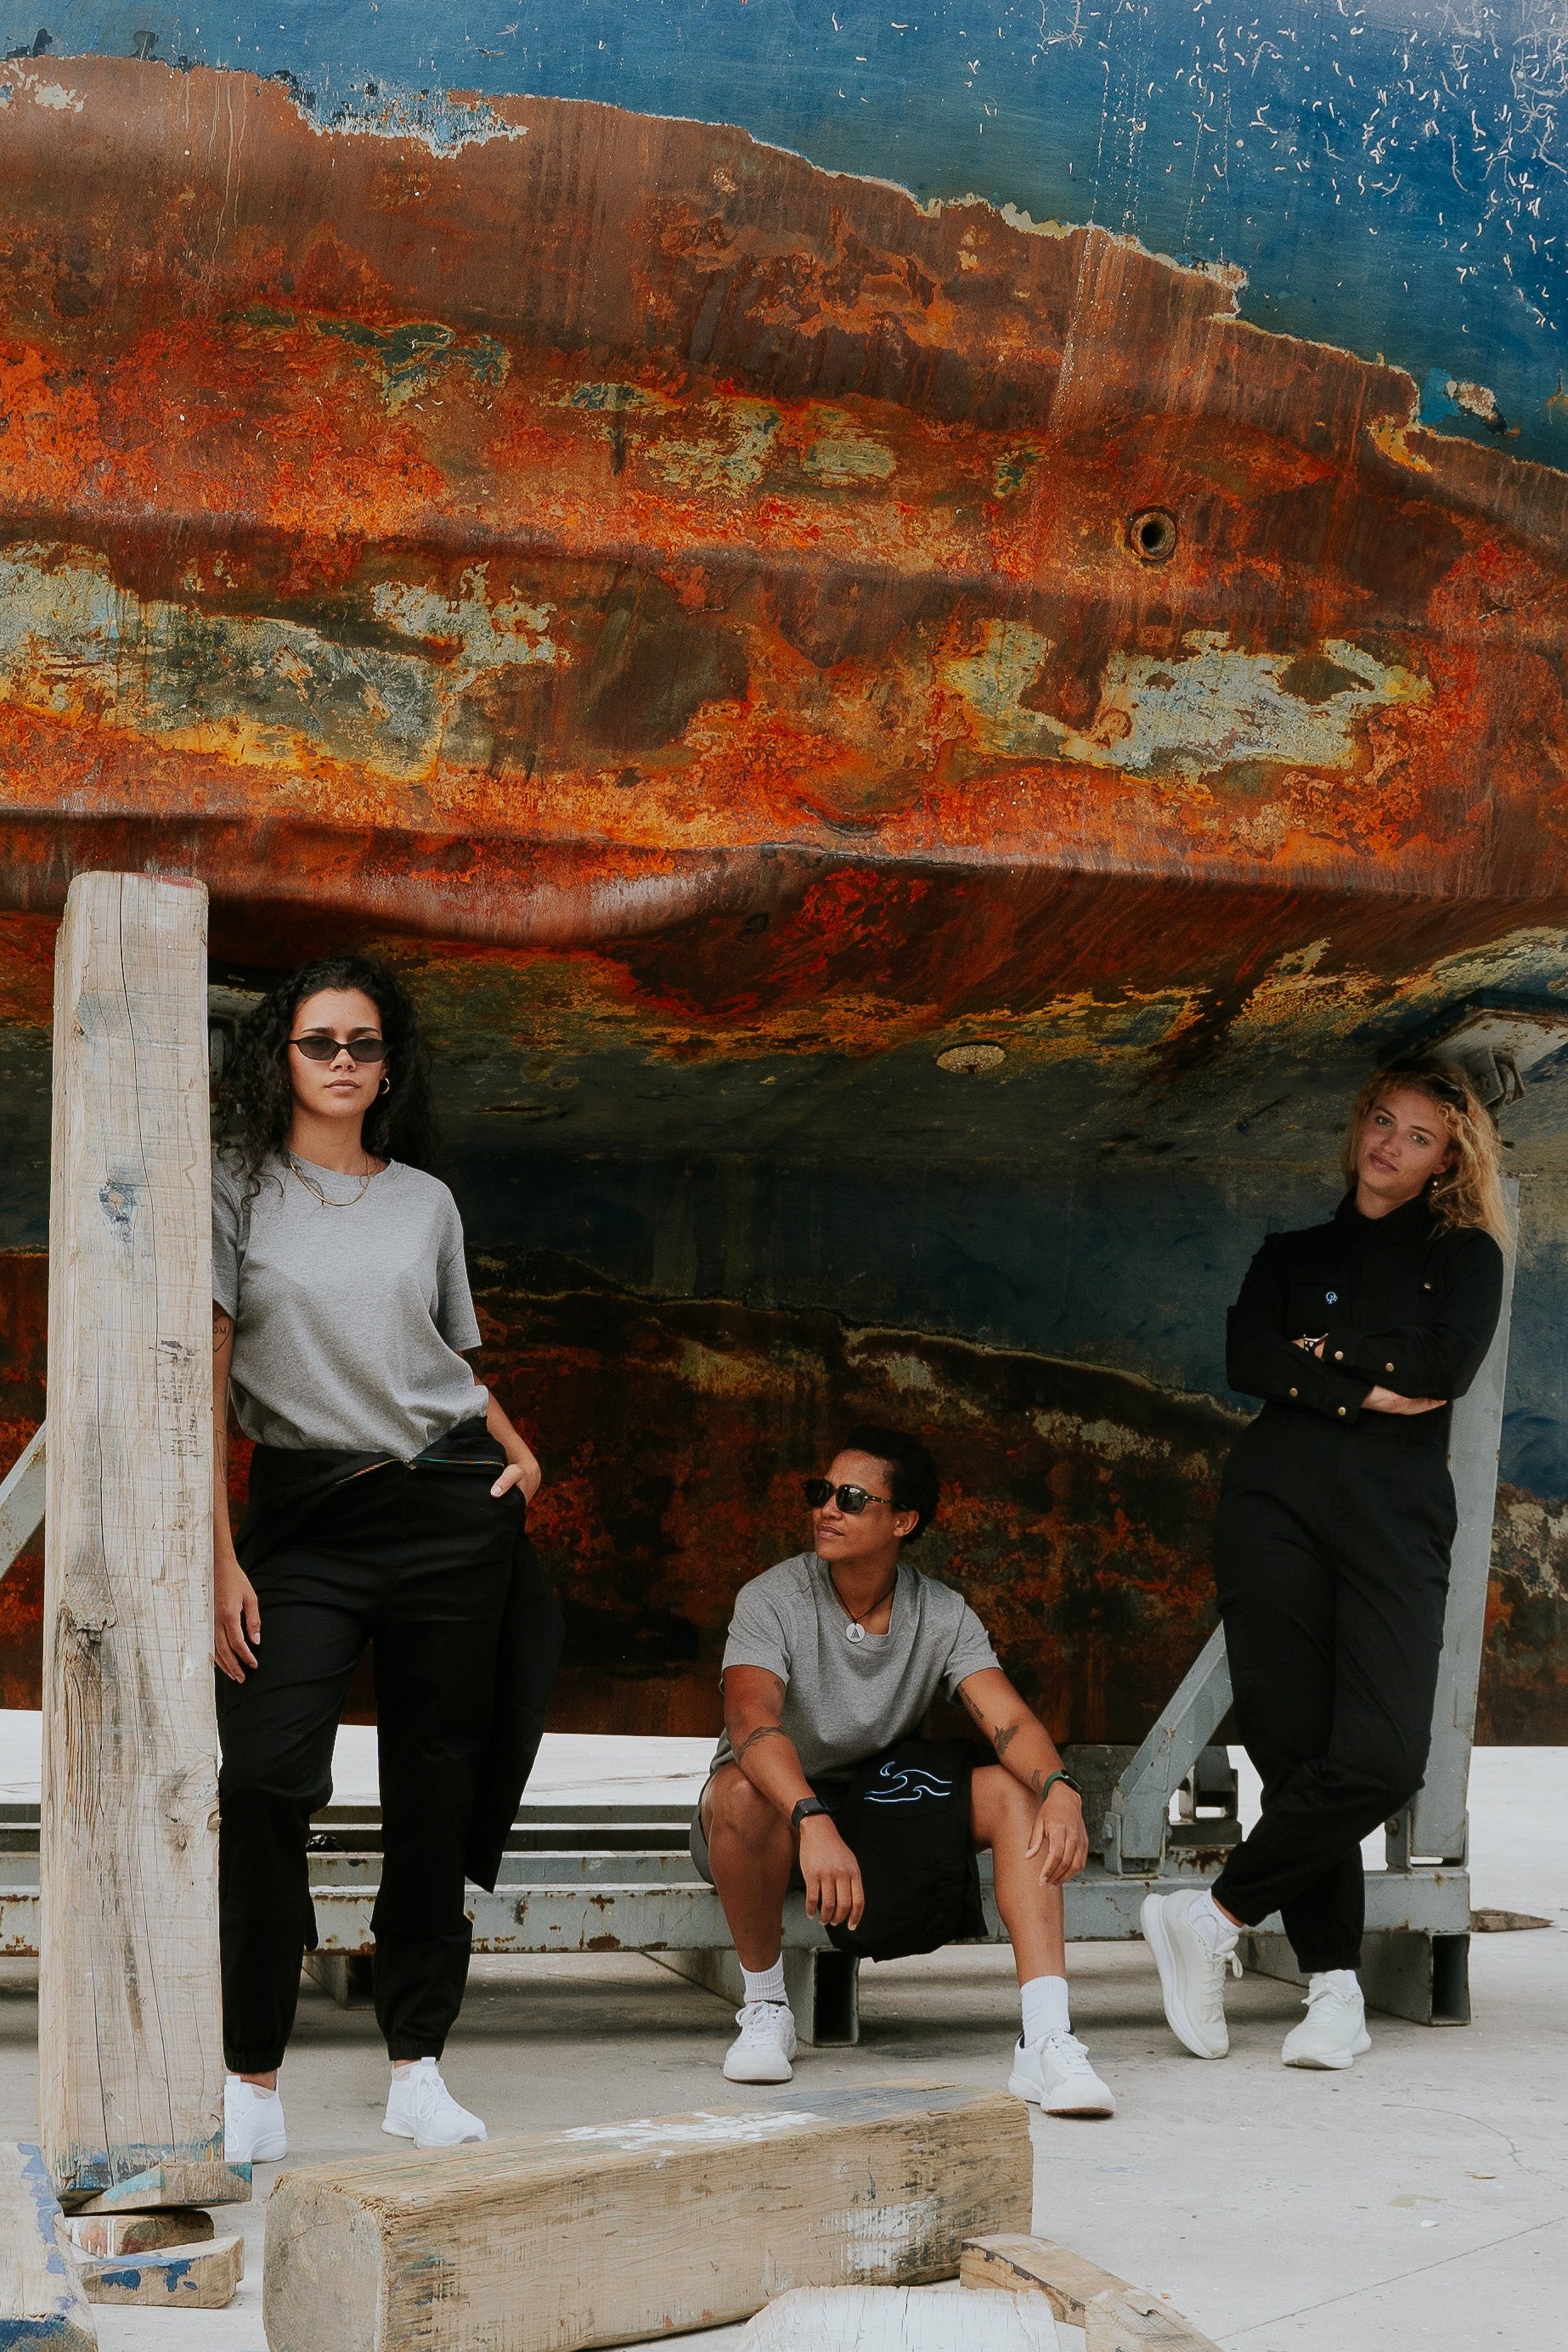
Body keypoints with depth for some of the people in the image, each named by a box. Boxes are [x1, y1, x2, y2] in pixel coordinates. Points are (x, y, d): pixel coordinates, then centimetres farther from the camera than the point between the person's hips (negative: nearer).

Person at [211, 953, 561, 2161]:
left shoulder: (426, 1201, 12)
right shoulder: (236, 1189, 2)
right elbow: (204, 1378, -3)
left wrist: (517, 1451, 4)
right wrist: (219, 1557, -10)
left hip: (448, 1508, 3)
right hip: (302, 1516, -3)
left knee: (436, 1786, 4)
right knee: (267, 1777, -17)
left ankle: (419, 2067, 12)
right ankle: (253, 2075, -9)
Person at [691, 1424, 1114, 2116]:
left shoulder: (943, 1616, -6)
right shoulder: (772, 1600, -17)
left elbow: (1011, 1722, -19)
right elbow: (750, 1721, -35)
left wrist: (1059, 1790, -42)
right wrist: (814, 1823, -53)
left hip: (879, 1797, 3)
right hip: (779, 1801, -3)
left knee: (1015, 1792, -20)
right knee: (743, 1792, -38)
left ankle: (1047, 2040, -31)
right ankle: (764, 2008, -15)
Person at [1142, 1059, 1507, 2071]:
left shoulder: (1464, 1256, 18)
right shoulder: (1293, 1254, 21)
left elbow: (1447, 1366, -1)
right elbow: (1248, 1359, 3)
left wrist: (1326, 1352, 3)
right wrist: (1365, 1389, -6)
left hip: (1398, 1513, -1)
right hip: (1280, 1502, 1)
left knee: (1383, 1757, -19)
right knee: (1295, 1746, -8)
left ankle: (1212, 1917, -7)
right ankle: (1335, 1984, -1)